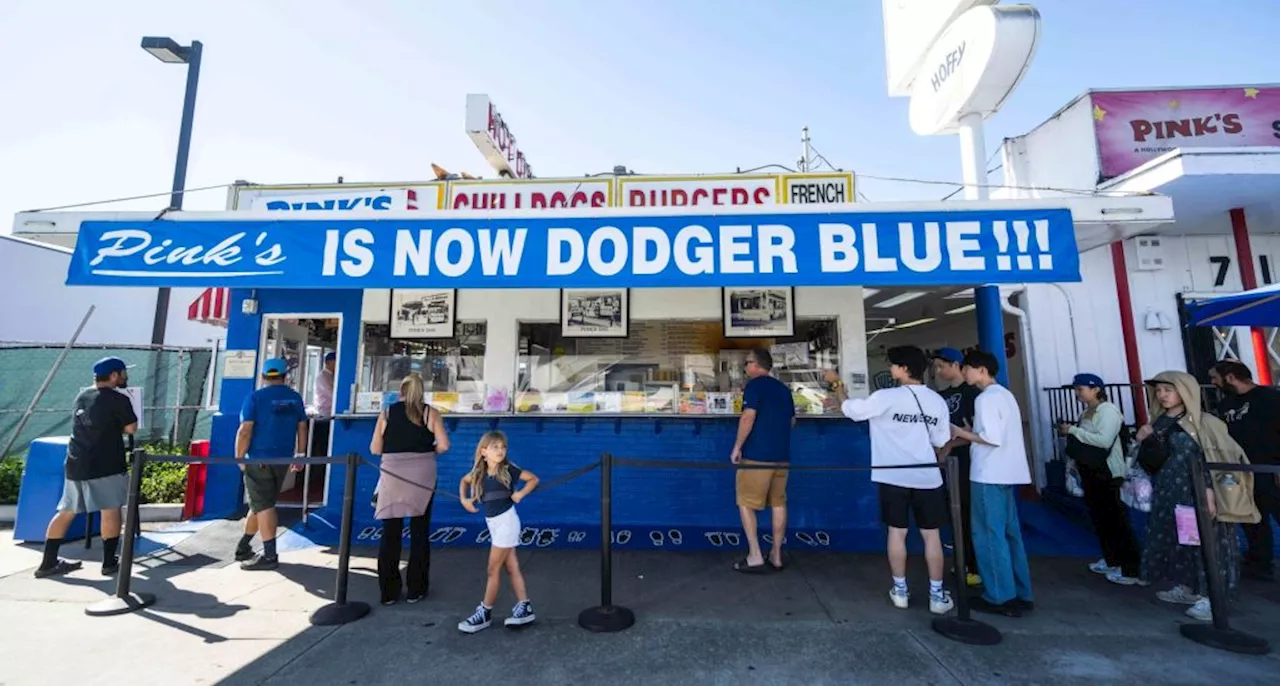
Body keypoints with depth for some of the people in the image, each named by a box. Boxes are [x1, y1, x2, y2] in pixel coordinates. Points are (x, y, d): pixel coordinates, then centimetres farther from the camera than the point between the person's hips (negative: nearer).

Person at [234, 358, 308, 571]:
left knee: (263, 506, -2)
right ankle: (243, 548, 31)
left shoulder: (255, 397, -7)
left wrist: (239, 458, -3)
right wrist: (300, 455, 16)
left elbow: (245, 430, -13)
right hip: (283, 459, 5)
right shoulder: (295, 397, 7)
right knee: (261, 504, 18)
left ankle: (269, 556, -2)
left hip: (259, 460, -5)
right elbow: (302, 428, 10)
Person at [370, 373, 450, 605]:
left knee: (390, 534, 11)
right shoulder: (430, 413, -2)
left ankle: (388, 592, 19)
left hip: (392, 477, 1)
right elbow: (444, 445, -9)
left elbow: (375, 449, 2)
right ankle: (415, 589, 18)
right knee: (419, 533, 10)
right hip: (421, 477, -1)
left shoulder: (387, 413, 3)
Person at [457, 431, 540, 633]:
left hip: (506, 521, -6)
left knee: (493, 569, 4)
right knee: (511, 567, 12)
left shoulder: (508, 469, -13)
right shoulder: (479, 473, 0)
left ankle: (485, 613, 20)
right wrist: (464, 499, 6)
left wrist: (521, 494, -18)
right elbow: (464, 481, 20)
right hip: (492, 523, 6)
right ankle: (525, 608, 23)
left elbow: (533, 479, -6)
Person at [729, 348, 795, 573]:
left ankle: (755, 557, 2)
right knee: (778, 503, 13)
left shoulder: (754, 385, -8)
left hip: (757, 454, -7)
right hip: (781, 455, 7)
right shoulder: (783, 388, 13)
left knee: (746, 504, 3)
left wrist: (737, 447, -13)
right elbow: (792, 420, 20)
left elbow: (748, 417, -18)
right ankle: (776, 556, 21)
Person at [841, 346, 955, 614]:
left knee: (897, 532, 8)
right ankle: (937, 594, 18)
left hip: (894, 476, -3)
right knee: (931, 534, 11)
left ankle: (900, 590, 18)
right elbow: (941, 441, 8)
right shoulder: (937, 401, 2)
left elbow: (850, 409, -4)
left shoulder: (887, 397, -13)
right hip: (927, 477, 3)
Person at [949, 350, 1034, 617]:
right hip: (1006, 473, 9)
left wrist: (961, 433, -9)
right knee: (1010, 533, 14)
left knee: (989, 534, 0)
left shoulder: (986, 398, -13)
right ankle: (1020, 594, 21)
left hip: (990, 475, -9)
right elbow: (1001, 434, 17)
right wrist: (970, 435, 14)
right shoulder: (1005, 395, 15)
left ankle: (1000, 597, 7)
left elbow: (992, 438, -20)